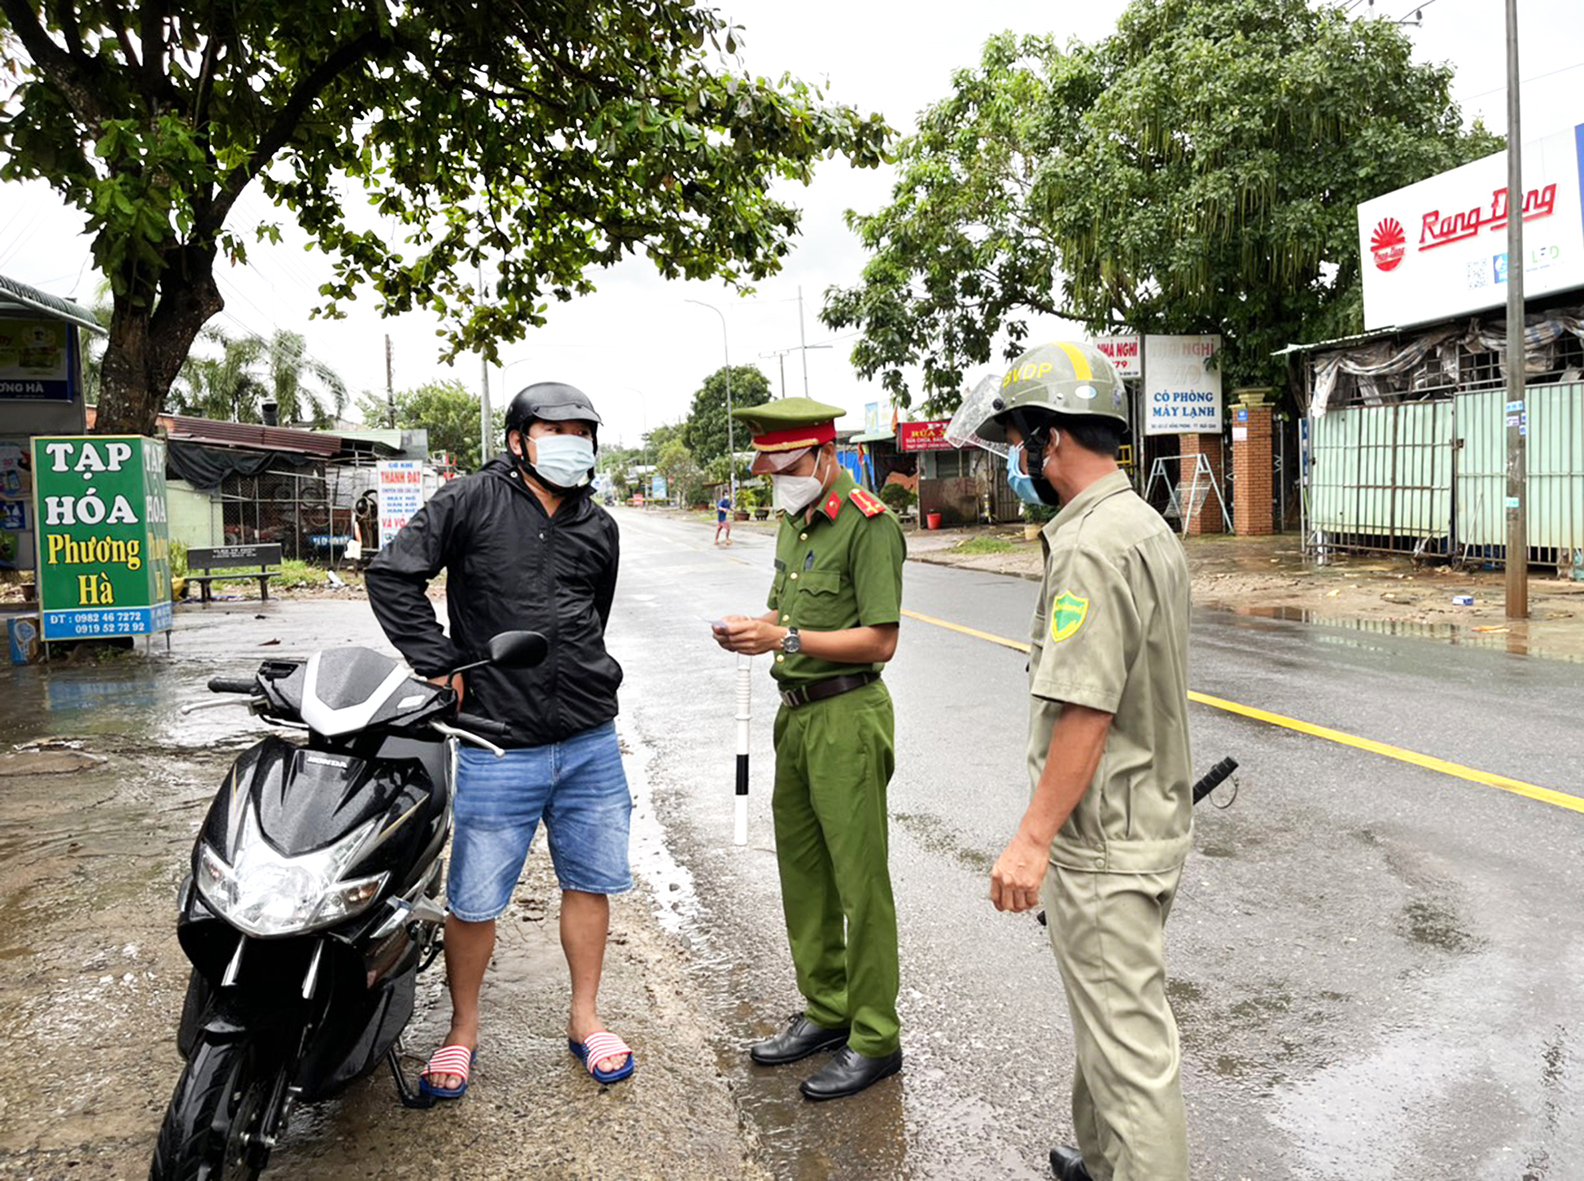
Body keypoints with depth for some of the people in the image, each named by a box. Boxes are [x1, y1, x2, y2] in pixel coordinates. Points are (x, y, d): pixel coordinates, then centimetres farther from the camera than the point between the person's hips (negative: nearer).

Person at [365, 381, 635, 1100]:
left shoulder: (597, 528, 11)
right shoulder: (471, 502, -4)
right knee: (473, 901, 5)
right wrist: (438, 664, -10)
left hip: (590, 743, 5)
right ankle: (463, 1030, 27)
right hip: (499, 748, -4)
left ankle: (585, 1019, 32)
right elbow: (392, 574, -6)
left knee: (590, 881, 13)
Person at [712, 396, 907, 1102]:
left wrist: (785, 639, -21)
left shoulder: (868, 524, -13)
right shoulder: (794, 523, 15)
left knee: (859, 881, -1)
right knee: (801, 872, 16)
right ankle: (825, 1011, 31)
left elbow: (879, 641, -18)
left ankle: (874, 1039, 12)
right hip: (797, 713, 9)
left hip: (847, 717, -9)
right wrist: (752, 630, 3)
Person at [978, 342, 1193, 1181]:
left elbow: (1085, 712, -26)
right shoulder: (1148, 527, 10)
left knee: (1127, 1040, 2)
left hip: (1103, 842, -11)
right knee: (1111, 1014, 24)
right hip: (1151, 820, 11)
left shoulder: (1092, 546, -22)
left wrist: (1032, 838, -20)